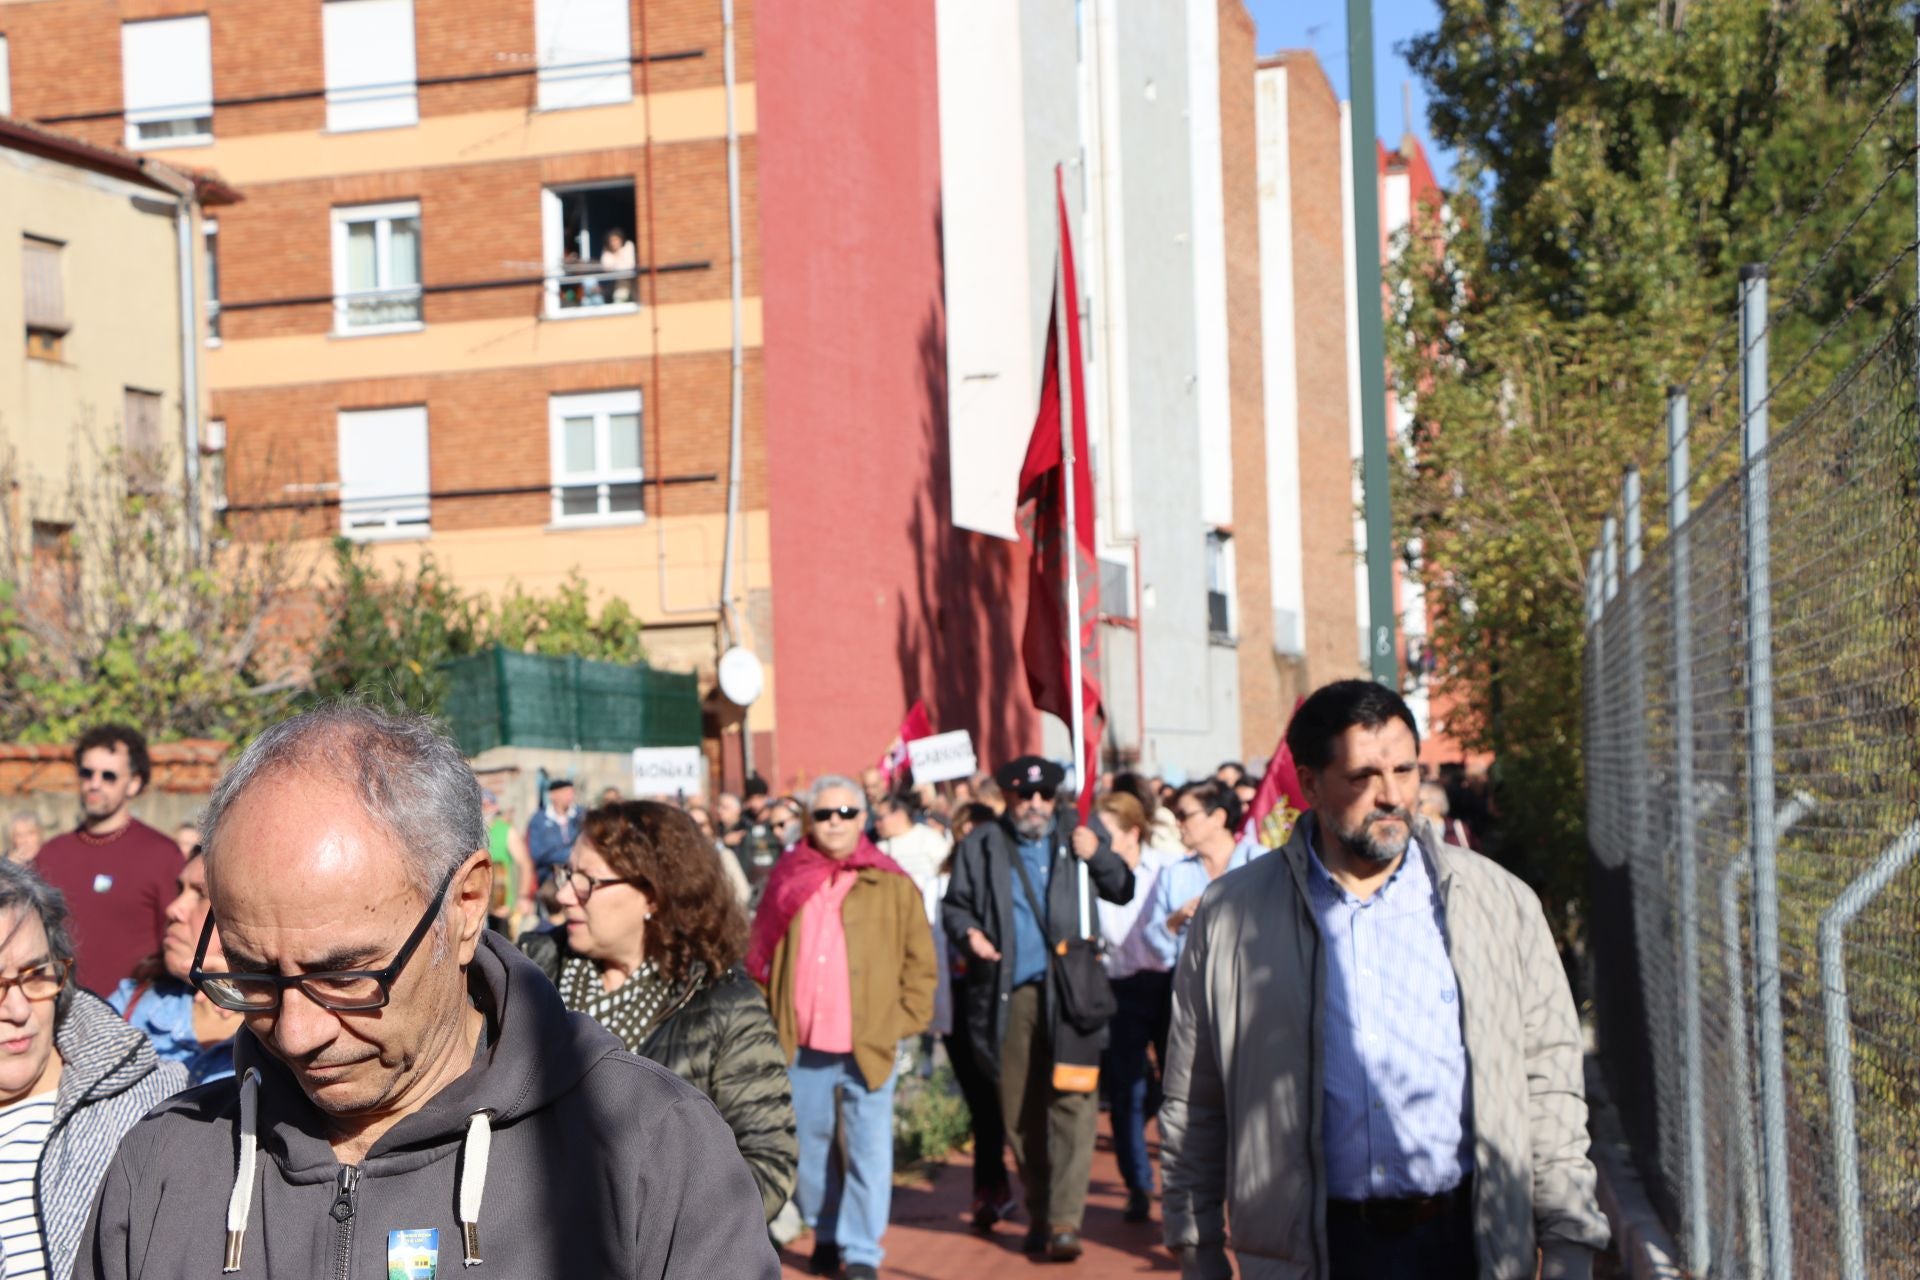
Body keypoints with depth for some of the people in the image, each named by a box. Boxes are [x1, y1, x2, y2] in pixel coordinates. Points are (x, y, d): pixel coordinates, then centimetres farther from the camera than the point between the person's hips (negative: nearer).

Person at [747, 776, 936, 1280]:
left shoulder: (892, 885, 1)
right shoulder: (787, 881, 7)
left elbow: (921, 961, 4)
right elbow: (760, 957, 12)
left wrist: (904, 1021, -3)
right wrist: (766, 1020, 6)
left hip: (868, 1046, -2)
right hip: (801, 1046, 2)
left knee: (868, 1153, -2)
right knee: (806, 1146, 12)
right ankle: (824, 1233, 31)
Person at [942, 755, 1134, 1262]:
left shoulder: (1077, 836, 11)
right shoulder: (979, 845, 11)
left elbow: (1123, 891, 10)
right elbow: (955, 904, 14)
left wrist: (1097, 855, -7)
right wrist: (968, 933, -7)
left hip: (1070, 989, -1)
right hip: (1009, 994, 1)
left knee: (1072, 1101, -11)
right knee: (1020, 1110, 7)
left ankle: (1064, 1220, -11)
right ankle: (1038, 1214, 19)